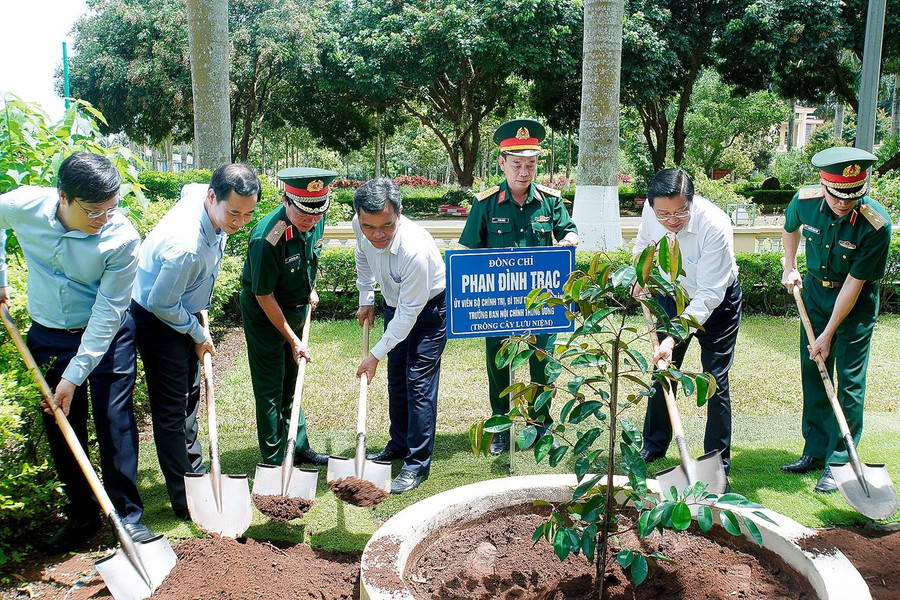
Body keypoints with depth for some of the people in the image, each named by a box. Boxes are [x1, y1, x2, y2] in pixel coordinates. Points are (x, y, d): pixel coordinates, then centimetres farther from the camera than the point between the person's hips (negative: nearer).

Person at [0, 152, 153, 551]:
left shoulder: (122, 238, -25)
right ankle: (82, 515, 24)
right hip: (49, 335, 3)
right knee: (61, 428, 8)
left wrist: (74, 376, -21)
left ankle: (127, 514, 13)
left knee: (114, 421, -3)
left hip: (108, 336, -3)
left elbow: (106, 314, -21)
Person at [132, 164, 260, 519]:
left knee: (190, 396, 20)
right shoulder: (186, 245, -39)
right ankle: (186, 502, 10)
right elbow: (161, 304, -27)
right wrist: (199, 335, -11)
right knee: (172, 410, -1)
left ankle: (196, 474, 38)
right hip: (157, 320, -9)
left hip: (183, 313, 9)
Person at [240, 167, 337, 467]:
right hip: (264, 314, -7)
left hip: (296, 308, 7)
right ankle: (274, 463, 12)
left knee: (290, 383, 18)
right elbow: (264, 296, -24)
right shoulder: (266, 237, -33)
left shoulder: (315, 221, -13)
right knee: (270, 388, 0)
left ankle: (299, 448, 31)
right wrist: (293, 339, -19)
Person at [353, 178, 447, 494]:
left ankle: (417, 465, 2)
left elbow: (410, 313, -30)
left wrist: (377, 354, -24)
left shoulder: (415, 249, -39)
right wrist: (366, 300, 7)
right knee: (396, 378, 16)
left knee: (419, 382, -9)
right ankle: (399, 445, 33)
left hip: (429, 308, -7)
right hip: (395, 302, 7)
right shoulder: (361, 228, -20)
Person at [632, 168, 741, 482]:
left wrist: (674, 337, -41)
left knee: (715, 382, -4)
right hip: (673, 295, 5)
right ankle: (653, 446, 30)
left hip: (717, 303, -5)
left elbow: (709, 295, -35)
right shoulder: (651, 211, -20)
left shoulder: (715, 225, -35)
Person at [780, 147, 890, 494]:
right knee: (813, 371, 8)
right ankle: (815, 451, 21)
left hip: (856, 300, -4)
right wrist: (789, 268, 7)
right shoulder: (805, 200, -17)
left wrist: (828, 335, -19)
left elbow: (854, 283, -23)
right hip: (815, 288, 4)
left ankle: (838, 462, 6)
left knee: (849, 380, -4)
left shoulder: (876, 225, -28)